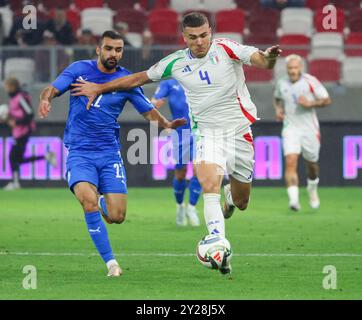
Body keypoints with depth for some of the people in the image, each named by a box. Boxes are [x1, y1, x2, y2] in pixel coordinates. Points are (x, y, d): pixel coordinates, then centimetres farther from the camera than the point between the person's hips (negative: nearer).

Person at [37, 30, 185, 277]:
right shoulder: (79, 69, 2)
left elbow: (149, 111, 7)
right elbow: (52, 89, -2)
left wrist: (166, 124, -14)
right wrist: (45, 99, -26)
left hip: (110, 153, 2)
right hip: (79, 152, -2)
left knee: (117, 217, -7)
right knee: (89, 202, -27)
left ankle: (103, 204, 32)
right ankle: (110, 261, -17)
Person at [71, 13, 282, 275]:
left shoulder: (226, 49, -7)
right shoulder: (176, 63, 0)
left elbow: (261, 61, -21)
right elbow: (139, 78, 13)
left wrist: (268, 57, -46)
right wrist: (99, 88, 16)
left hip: (239, 132, 0)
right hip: (207, 133, 0)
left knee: (241, 202, 10)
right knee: (210, 185, -28)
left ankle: (231, 196, 49)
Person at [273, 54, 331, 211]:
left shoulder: (310, 81, -8)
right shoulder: (281, 83, 4)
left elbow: (327, 100, -4)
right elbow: (277, 98, 25)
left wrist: (310, 103, -19)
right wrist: (278, 109, 4)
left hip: (309, 129, -1)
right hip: (290, 128, 1)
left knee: (311, 163, 14)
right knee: (290, 162, -18)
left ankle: (312, 189, 46)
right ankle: (294, 199, -26)